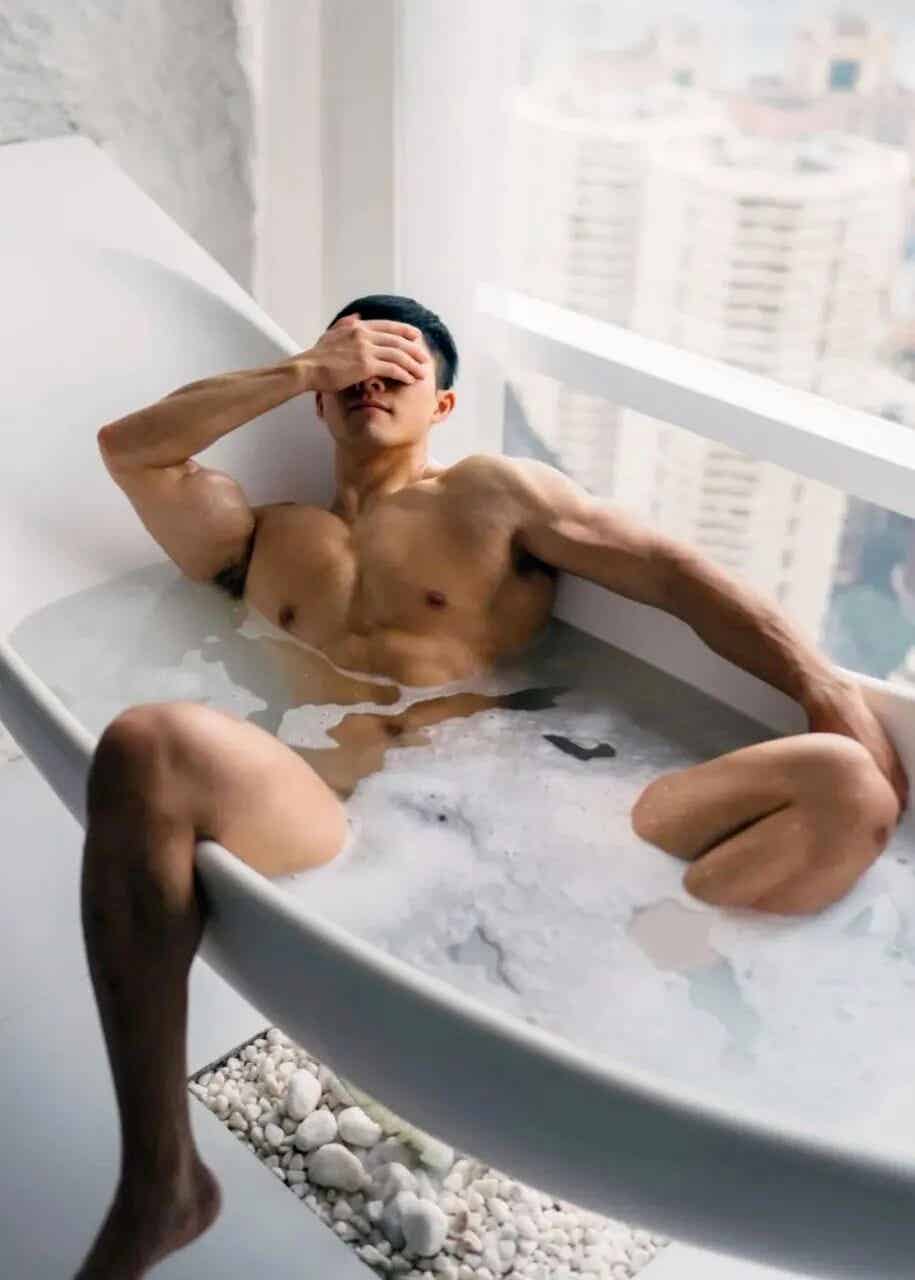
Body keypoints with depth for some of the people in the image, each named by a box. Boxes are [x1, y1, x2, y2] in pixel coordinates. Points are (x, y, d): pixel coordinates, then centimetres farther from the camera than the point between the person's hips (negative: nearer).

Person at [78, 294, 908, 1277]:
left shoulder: (492, 492, 23)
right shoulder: (265, 538, 31)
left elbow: (676, 573, 13)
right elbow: (127, 446, 22)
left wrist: (830, 693, -2)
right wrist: (305, 367, 21)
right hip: (343, 835, 1)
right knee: (151, 744, -32)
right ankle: (157, 1186, -25)